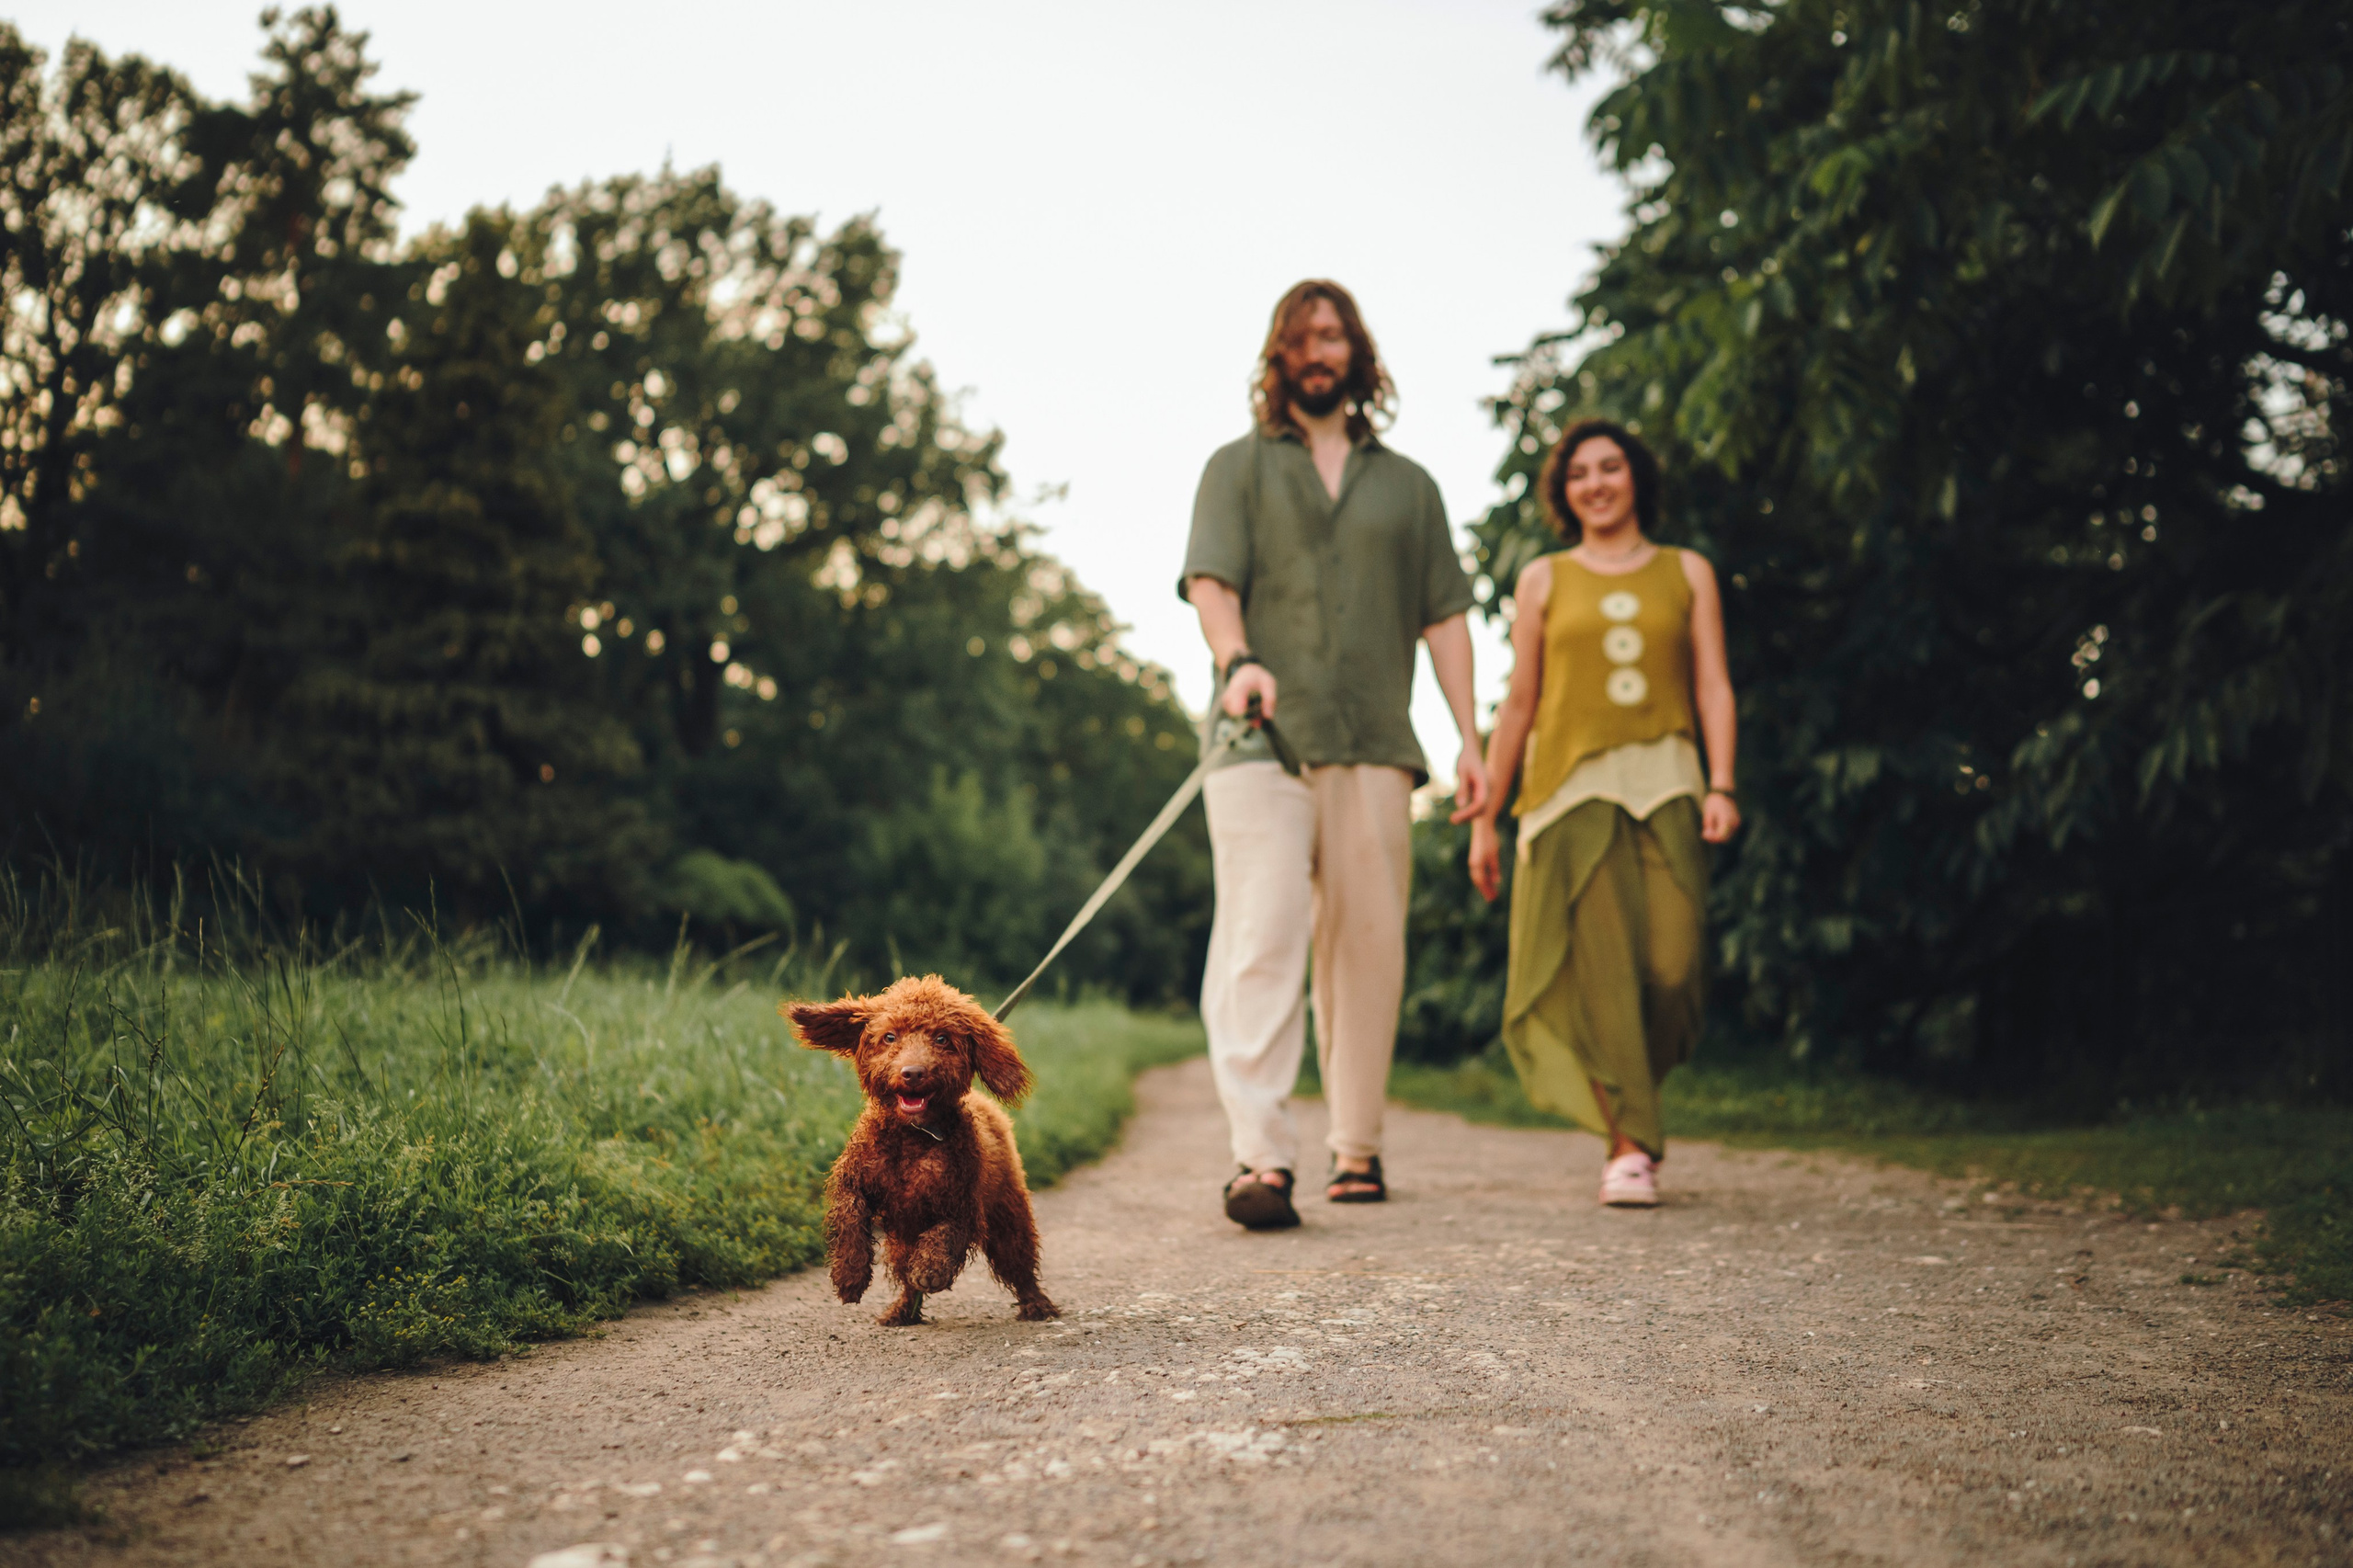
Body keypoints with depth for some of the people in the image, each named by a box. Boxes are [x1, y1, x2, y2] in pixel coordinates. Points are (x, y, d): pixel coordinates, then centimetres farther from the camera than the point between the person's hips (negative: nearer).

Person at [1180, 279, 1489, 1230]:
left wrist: (1470, 739, 7)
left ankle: (1357, 1148, 11)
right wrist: (1236, 659, -20)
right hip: (1262, 738, -2)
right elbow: (1210, 580, 1)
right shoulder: (1239, 467, 17)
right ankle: (1260, 1158, -20)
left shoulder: (1408, 485, 23)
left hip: (1375, 745, 3)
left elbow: (1444, 617, 18)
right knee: (1260, 940, -14)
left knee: (1367, 947, 1)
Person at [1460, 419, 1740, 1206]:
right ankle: (1630, 1146, -6)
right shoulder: (1544, 580, 15)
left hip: (1665, 785, 1)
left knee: (1671, 962, -9)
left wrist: (1721, 785, -5)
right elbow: (1519, 704, 14)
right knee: (1597, 964, -10)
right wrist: (1484, 813, 9)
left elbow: (1714, 688, 10)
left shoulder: (1687, 572, 17)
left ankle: (1632, 1102, 18)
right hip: (1572, 787, 0)